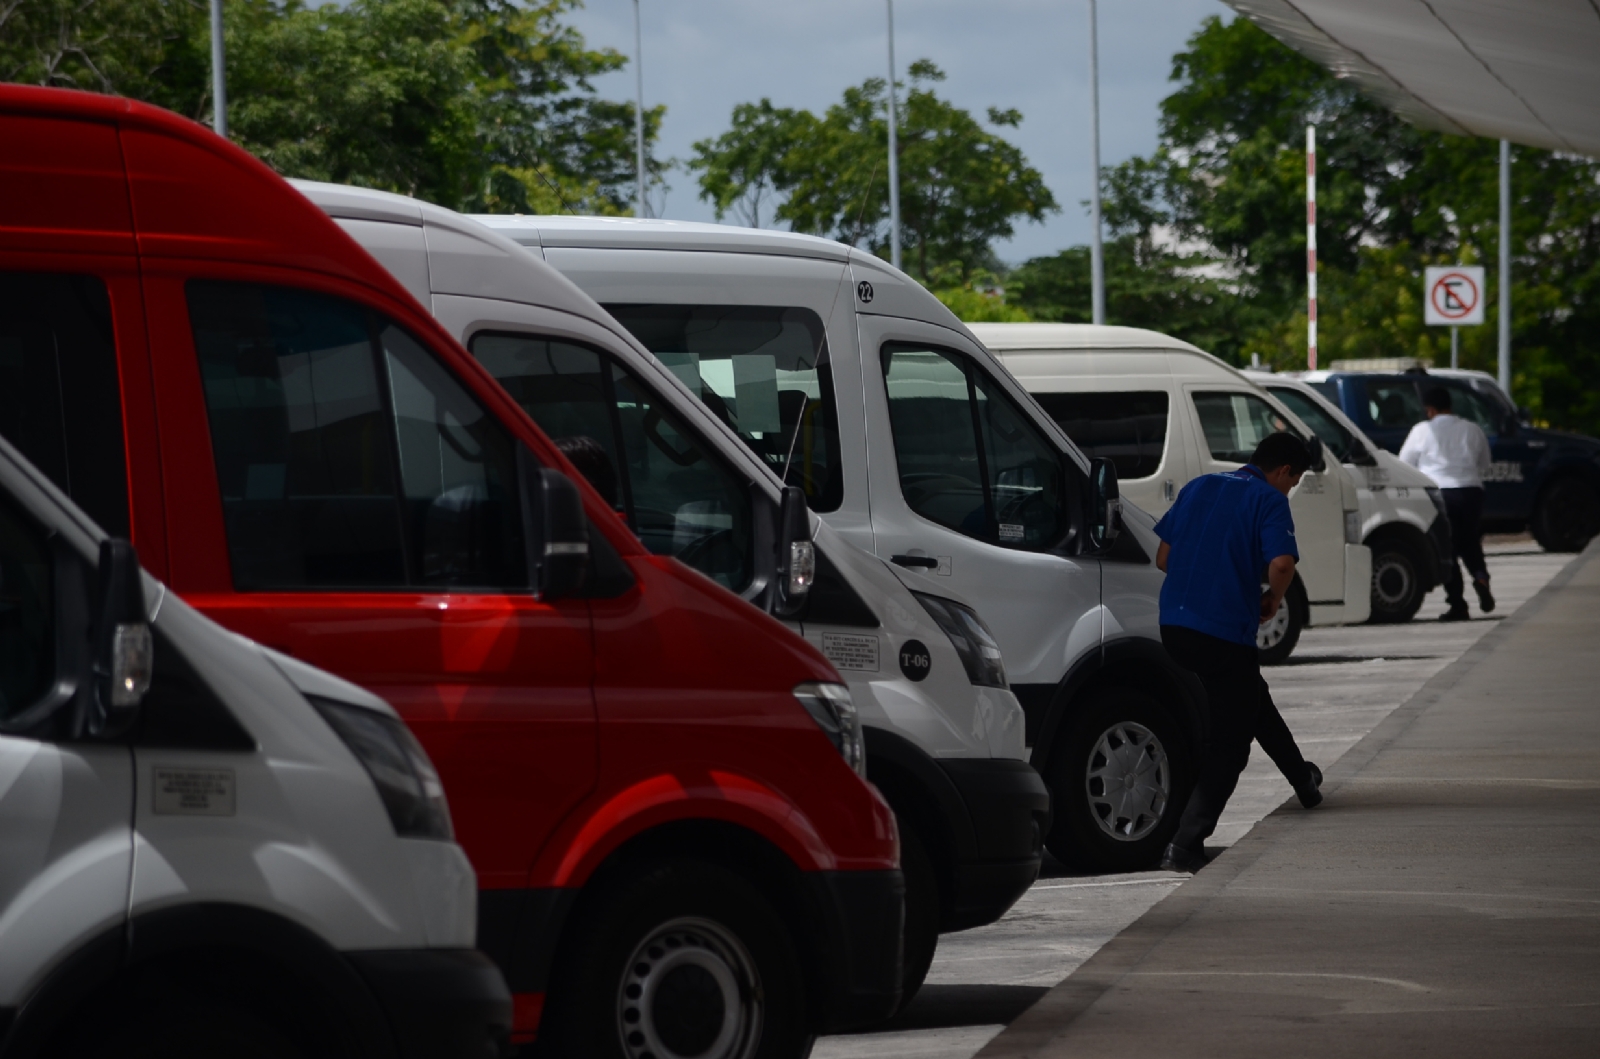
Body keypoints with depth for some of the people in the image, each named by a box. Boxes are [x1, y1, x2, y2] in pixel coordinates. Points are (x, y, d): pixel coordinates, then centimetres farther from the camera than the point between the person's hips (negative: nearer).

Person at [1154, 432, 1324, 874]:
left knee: (1251, 701, 29)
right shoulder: (1270, 501, -5)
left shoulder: (1199, 487, 14)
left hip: (1175, 625, 7)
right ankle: (1185, 845, -10)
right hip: (1226, 634, -7)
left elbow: (1163, 557, 15)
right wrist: (1272, 600, 0)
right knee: (1226, 742, 1)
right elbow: (1281, 564, -20)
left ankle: (1304, 782, 50)